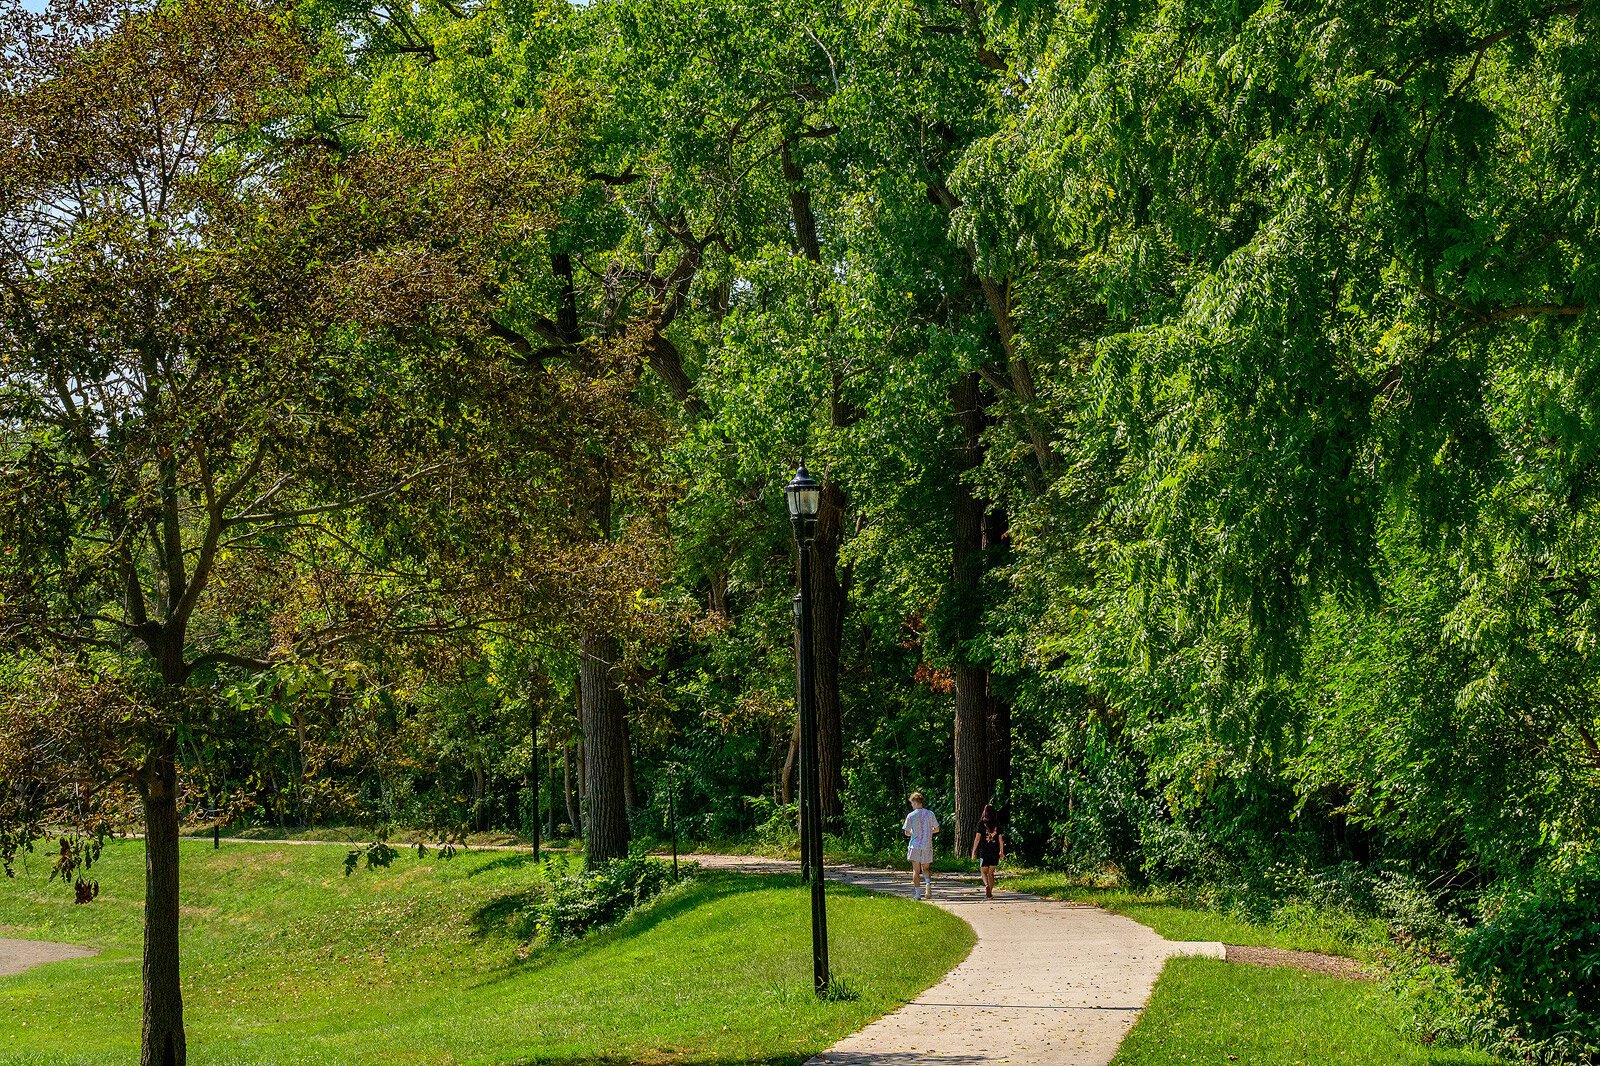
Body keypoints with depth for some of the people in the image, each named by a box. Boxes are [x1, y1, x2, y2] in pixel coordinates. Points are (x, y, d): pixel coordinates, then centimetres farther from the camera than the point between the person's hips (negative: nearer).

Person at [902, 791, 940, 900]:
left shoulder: (911, 816, -6)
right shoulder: (930, 814, 0)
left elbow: (907, 833, -2)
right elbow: (936, 829, 7)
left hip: (915, 846, -2)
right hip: (927, 846, 2)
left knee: (916, 871, 4)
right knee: (926, 869, 16)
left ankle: (917, 894, 1)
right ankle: (928, 883, -13)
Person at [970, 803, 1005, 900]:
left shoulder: (982, 823, -6)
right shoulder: (997, 824, 2)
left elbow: (977, 838, -6)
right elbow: (1000, 838, 4)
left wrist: (974, 851, 0)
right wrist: (1001, 851, 13)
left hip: (984, 850, -3)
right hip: (995, 851, 3)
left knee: (984, 871, 7)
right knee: (991, 872, 13)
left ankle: (987, 885, -21)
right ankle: (990, 893, 13)